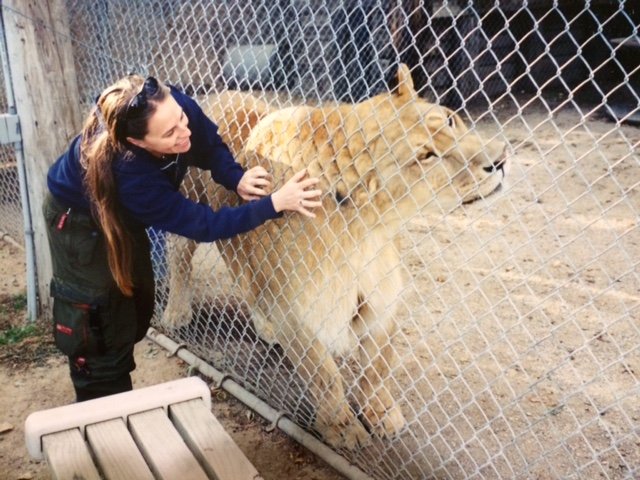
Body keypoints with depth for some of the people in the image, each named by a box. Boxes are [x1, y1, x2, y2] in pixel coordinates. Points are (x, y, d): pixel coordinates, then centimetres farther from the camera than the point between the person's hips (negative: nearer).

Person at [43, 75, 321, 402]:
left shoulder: (177, 107, -32)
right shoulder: (128, 174, -45)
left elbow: (209, 145, -10)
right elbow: (201, 225, -39)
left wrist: (236, 179, -30)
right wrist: (275, 203, -45)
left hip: (123, 215, 7)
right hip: (79, 219, -7)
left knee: (137, 307, 15)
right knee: (97, 329, -4)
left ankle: (119, 394, 35)